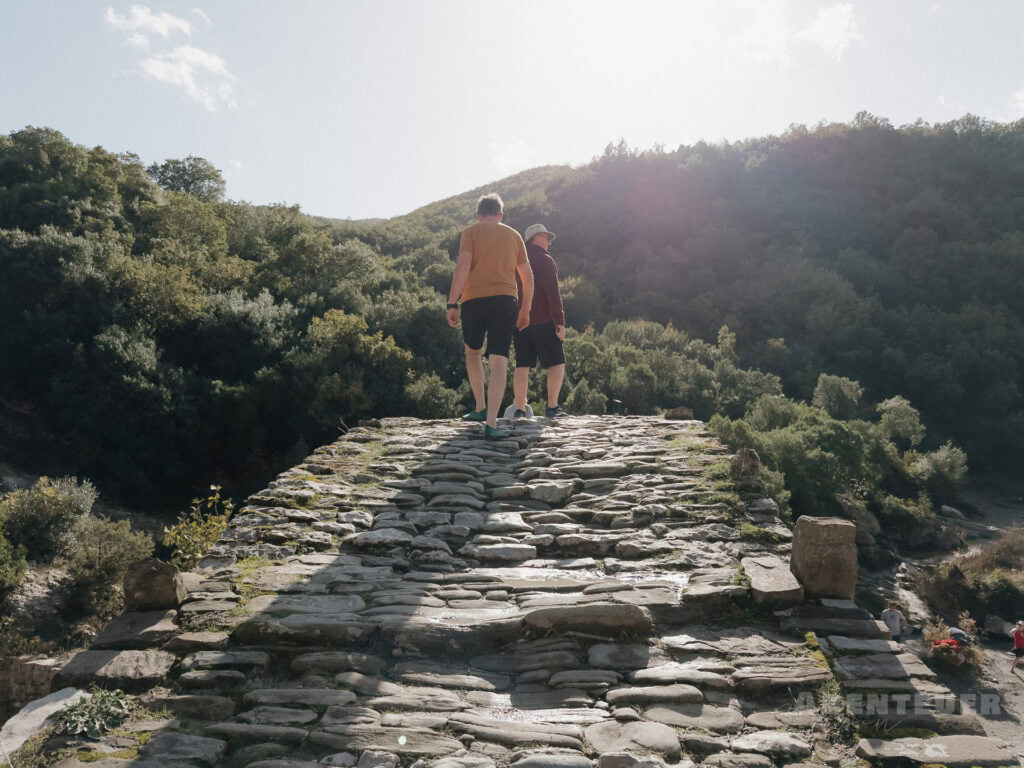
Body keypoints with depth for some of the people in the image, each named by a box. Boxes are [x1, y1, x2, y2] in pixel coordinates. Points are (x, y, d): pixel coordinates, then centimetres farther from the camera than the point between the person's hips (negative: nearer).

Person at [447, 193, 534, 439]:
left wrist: (452, 303, -7)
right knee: (498, 361, -6)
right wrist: (525, 310, 25)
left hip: (474, 299, -1)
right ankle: (491, 423, -16)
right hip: (504, 299, 1)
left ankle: (480, 408, 26)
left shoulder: (471, 232, 8)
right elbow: (528, 278, 16)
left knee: (472, 352, 23)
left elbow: (463, 267, -7)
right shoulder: (514, 235, 17)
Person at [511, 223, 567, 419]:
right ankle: (552, 407, -1)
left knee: (522, 366, 5)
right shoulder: (544, 260, -6)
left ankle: (520, 409, 2)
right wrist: (560, 321, -14)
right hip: (542, 320, -6)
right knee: (557, 363, 2)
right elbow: (552, 293, -14)